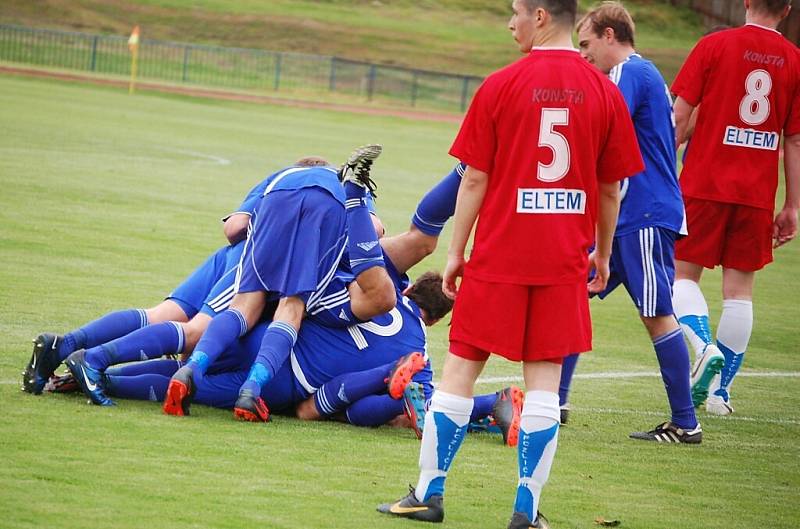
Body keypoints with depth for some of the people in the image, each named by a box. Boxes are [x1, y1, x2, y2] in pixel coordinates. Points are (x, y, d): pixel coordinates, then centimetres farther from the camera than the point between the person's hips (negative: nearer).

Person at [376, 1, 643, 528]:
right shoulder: (604, 92, 0)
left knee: (461, 368, 7)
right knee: (545, 381, 4)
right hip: (564, 261, 2)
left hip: (498, 257, -2)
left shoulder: (501, 86, -7)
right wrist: (603, 256, 17)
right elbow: (611, 189, 5)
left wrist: (455, 253, 3)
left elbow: (474, 179, -5)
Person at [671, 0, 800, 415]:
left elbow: (679, 117, -5)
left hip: (705, 185, -2)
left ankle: (704, 347, -19)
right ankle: (720, 391, 8)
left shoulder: (714, 46, -4)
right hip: (757, 194, 2)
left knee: (683, 274, 8)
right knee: (739, 289, 7)